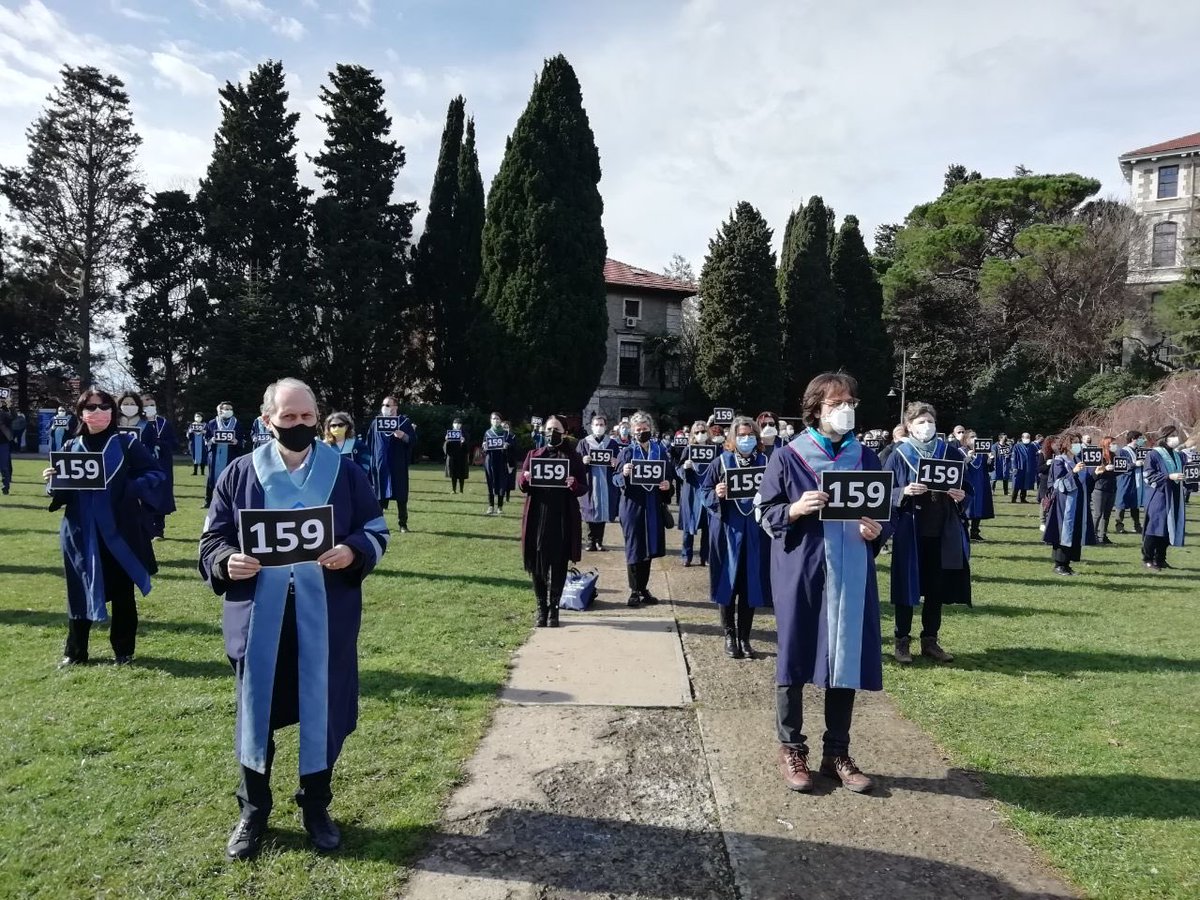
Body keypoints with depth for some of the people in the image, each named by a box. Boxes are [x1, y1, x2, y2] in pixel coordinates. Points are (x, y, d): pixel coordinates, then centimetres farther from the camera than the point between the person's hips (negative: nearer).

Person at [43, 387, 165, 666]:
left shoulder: (128, 443, -2)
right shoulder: (71, 447, 7)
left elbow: (156, 474, -5)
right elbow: (62, 491, 10)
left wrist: (129, 488, -20)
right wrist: (52, 481, -12)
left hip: (119, 532, -2)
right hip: (81, 533, 2)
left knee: (122, 592, 7)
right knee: (79, 590, 9)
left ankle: (124, 651, 20)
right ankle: (75, 652, 23)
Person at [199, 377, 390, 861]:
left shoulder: (344, 471, 0)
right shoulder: (241, 473, 1)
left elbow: (376, 530, 3)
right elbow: (212, 539, 4)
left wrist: (352, 553, -18)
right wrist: (226, 562, -17)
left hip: (325, 617, 0)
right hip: (258, 616, 0)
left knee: (323, 711, 9)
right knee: (256, 710, 11)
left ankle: (316, 808, 31)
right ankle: (253, 812, 31)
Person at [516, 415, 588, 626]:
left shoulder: (573, 457, 5)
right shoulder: (533, 455, 10)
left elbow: (584, 488, 3)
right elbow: (521, 486, 8)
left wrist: (574, 485, -19)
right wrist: (524, 479, -15)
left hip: (563, 517, -1)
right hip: (537, 515, 2)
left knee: (558, 563, 2)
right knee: (537, 563, 3)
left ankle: (553, 608, 13)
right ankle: (541, 608, 15)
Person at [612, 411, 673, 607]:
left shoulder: (660, 450, 6)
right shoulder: (627, 452, -2)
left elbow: (669, 475, 11)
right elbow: (616, 480, -3)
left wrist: (667, 484, -10)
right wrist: (623, 474, -24)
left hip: (653, 506, 3)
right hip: (632, 505, -3)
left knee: (649, 547, 10)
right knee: (634, 548, 1)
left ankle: (643, 588, 23)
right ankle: (635, 590, 12)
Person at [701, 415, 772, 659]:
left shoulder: (765, 462, 4)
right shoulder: (722, 462, -1)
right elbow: (704, 491, 1)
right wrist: (716, 494, -19)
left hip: (755, 532, 1)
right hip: (727, 531, -1)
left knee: (751, 586, 6)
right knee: (727, 584, 5)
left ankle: (744, 637, 19)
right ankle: (730, 636, 19)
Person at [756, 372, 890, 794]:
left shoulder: (866, 459, 7)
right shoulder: (787, 458, -3)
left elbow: (887, 513, 12)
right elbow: (764, 512, -1)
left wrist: (878, 530, -10)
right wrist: (795, 510, -20)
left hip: (851, 574, 3)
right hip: (800, 574, -3)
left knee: (847, 661, 8)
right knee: (796, 659, 5)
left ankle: (837, 753, 24)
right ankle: (791, 749, 21)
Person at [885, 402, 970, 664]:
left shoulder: (951, 452, 5)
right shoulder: (899, 455, -2)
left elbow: (966, 486, 10)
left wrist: (961, 495, -12)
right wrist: (905, 491, -21)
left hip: (943, 532, 3)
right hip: (910, 532, -3)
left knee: (936, 588, 10)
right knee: (908, 586, 4)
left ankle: (930, 640, 23)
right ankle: (902, 641, 15)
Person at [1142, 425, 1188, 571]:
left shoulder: (1178, 455, 12)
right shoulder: (1154, 455, -8)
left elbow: (1180, 474, 24)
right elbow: (1149, 476, -12)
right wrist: (1169, 476, -20)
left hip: (1174, 497, 7)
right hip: (1158, 497, -7)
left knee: (1169, 528, 8)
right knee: (1156, 526, -6)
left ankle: (1160, 559, 17)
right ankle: (1147, 559, 2)